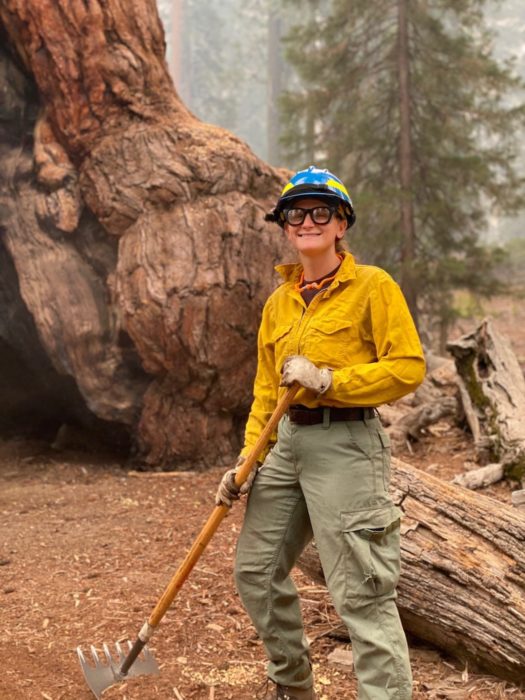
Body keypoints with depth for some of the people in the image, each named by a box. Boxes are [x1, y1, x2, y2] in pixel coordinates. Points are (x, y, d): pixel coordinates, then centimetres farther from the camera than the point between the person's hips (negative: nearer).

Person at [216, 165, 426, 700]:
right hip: (285, 442, 7)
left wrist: (328, 380, -17)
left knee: (361, 593, -8)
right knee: (255, 572, 14)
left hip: (345, 445, -7)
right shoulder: (278, 302, 13)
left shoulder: (373, 286, -4)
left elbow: (409, 367, -11)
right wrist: (246, 461, 8)